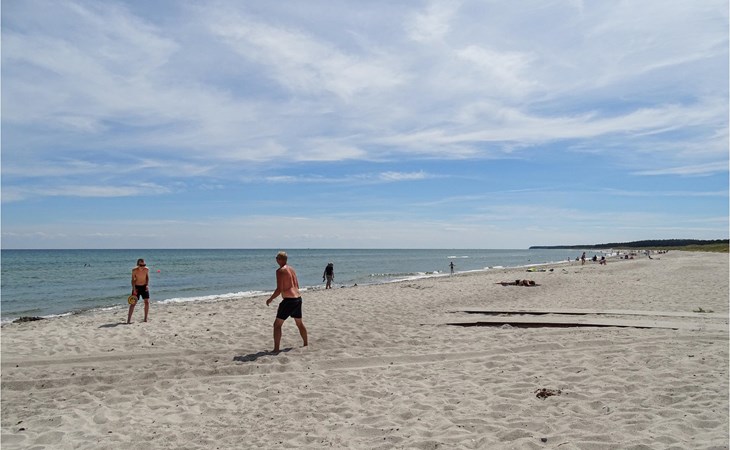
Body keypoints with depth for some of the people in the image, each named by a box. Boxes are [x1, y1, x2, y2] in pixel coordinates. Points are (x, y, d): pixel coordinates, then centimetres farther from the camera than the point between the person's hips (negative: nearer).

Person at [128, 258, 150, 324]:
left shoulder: (146, 269, -10)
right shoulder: (134, 270, -16)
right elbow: (133, 280, -9)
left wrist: (147, 285, -10)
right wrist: (134, 289, -18)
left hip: (144, 287, 3)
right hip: (136, 287, -3)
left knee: (147, 302, -1)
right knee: (133, 303, -8)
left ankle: (145, 318, 10)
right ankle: (129, 319, -8)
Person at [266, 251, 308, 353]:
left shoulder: (280, 270, -11)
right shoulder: (291, 269, 13)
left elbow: (279, 289, -17)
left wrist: (270, 299, -5)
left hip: (289, 300, -8)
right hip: (298, 298, 8)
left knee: (277, 324, -1)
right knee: (299, 323, 24)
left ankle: (276, 349, -6)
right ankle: (306, 344, 36)